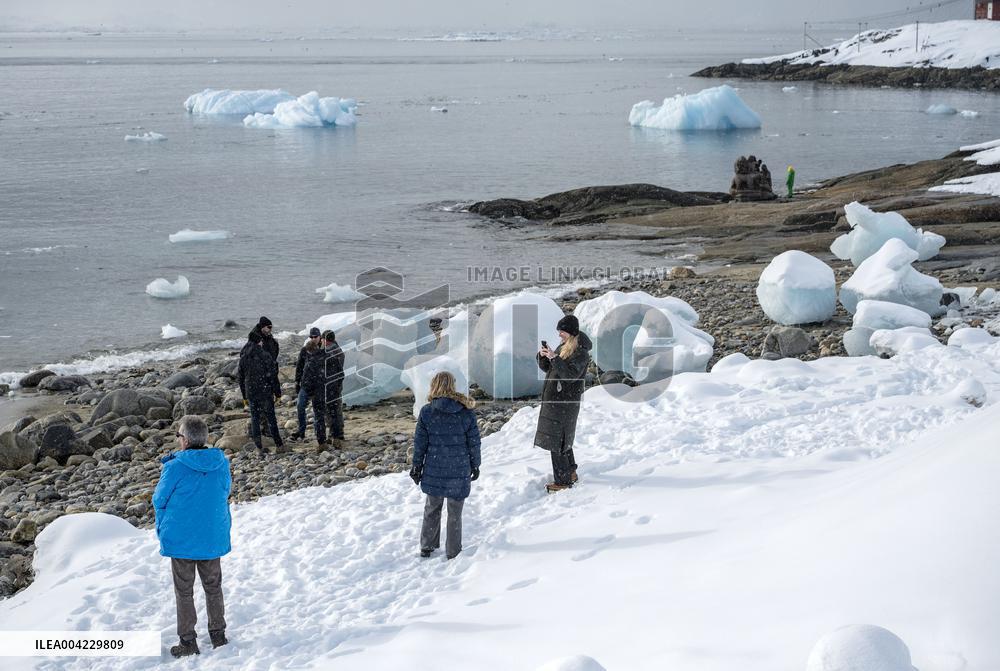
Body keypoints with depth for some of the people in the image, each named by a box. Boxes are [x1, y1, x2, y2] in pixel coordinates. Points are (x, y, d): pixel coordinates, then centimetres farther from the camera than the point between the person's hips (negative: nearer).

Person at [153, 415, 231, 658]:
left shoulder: (175, 467, -21)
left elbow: (159, 500, -10)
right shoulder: (221, 464, -8)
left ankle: (188, 642, 15)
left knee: (184, 591, 10)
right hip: (213, 538, 4)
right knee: (213, 587, 20)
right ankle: (218, 635, 28)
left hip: (181, 539, -4)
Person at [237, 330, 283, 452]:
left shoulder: (243, 357, 2)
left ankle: (258, 445, 7)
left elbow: (240, 377, 8)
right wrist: (276, 392, -2)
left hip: (250, 392, 3)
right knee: (270, 417, 6)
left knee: (254, 417, 9)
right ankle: (278, 442, 12)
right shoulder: (265, 356, -11)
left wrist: (244, 396, 15)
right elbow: (272, 375, -10)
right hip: (265, 391, -3)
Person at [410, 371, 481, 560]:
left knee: (432, 509, 19)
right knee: (455, 513, 11)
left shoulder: (427, 411, -8)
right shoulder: (466, 412, -8)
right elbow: (474, 442, -2)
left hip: (434, 471, 1)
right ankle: (453, 552, 17)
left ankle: (427, 547, 26)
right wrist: (475, 466, 10)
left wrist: (417, 466, 8)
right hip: (459, 471, -1)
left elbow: (420, 443, -3)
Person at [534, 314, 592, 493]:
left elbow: (571, 375, -26)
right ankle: (571, 473, 32)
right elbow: (547, 368, 16)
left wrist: (554, 358, -29)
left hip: (565, 401, -9)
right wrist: (542, 356, -4)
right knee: (563, 438, 19)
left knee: (557, 440, -7)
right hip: (553, 398, 9)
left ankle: (563, 480, -1)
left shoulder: (581, 352, -15)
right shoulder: (562, 347, 11)